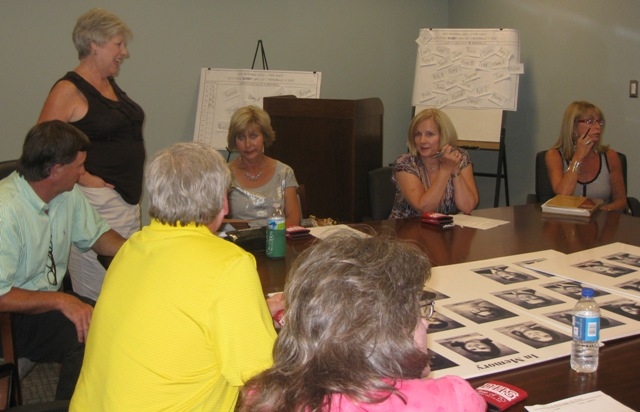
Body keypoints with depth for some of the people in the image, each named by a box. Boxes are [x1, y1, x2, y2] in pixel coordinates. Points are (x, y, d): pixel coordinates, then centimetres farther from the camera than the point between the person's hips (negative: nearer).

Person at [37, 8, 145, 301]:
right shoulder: (68, 90, -12)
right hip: (97, 198, -9)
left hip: (129, 198, 9)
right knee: (98, 296, -5)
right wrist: (84, 178, -18)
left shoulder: (111, 85, 14)